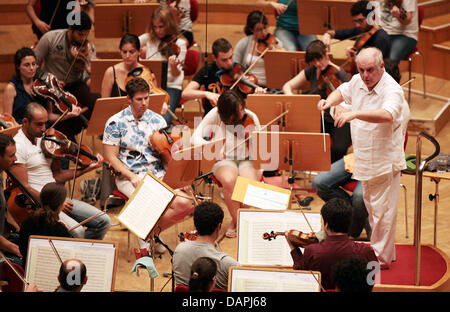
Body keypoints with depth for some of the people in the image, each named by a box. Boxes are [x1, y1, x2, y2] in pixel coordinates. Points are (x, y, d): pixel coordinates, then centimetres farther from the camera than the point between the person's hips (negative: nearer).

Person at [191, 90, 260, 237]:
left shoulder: (251, 118, -6)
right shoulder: (216, 115, -10)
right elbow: (195, 137, -16)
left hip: (246, 160, 1)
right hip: (223, 160, -1)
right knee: (229, 180, -37)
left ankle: (235, 221, -5)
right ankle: (237, 220, -13)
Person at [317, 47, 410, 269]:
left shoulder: (392, 90, -23)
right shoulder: (358, 82, 1)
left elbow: (387, 115, -43)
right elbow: (343, 91, 23)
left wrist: (354, 114, -53)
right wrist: (330, 100, -1)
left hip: (385, 160, -8)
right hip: (365, 160, 8)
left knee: (382, 210, -1)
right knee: (372, 207, 19)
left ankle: (381, 258, 10)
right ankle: (386, 251, 33)